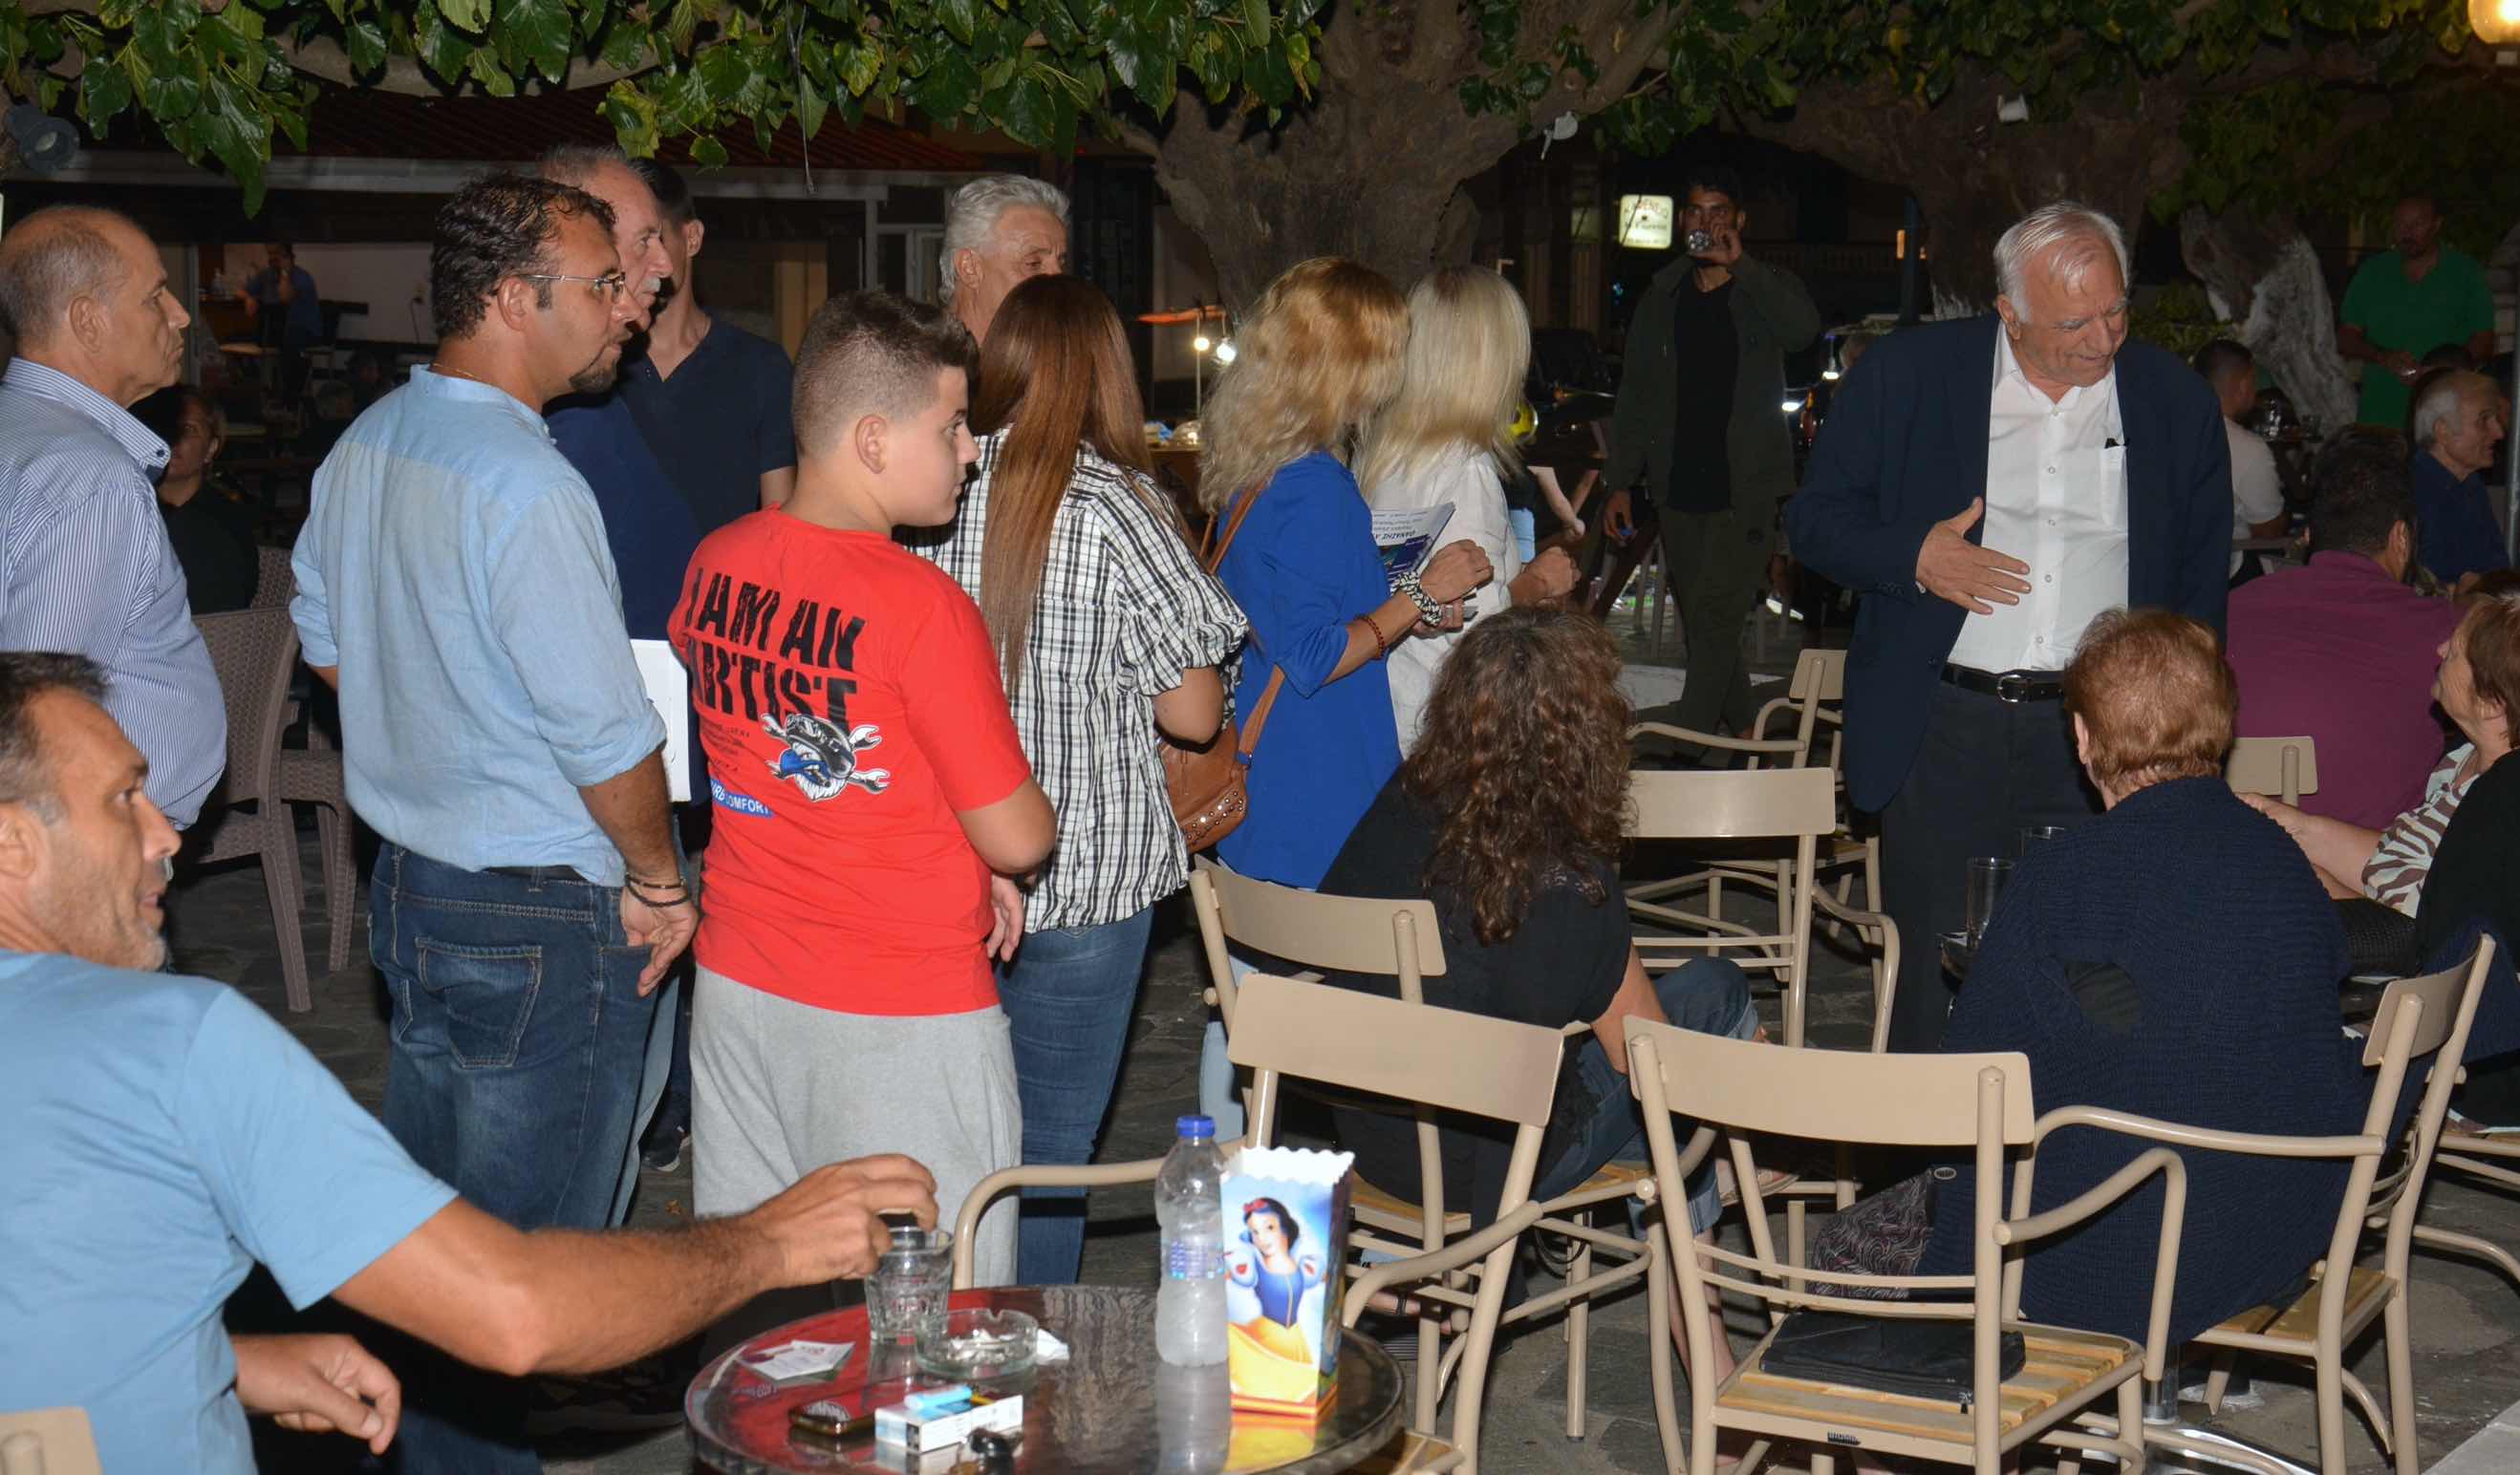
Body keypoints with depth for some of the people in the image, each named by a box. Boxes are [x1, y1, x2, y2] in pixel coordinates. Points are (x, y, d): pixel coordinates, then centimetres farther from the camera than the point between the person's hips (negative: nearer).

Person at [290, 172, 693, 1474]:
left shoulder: (366, 442, 5)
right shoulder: (525, 486, -24)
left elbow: (324, 640, 17)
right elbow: (607, 733, -21)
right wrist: (659, 882, -7)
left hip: (407, 880, 9)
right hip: (540, 924, -9)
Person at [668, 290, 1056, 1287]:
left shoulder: (714, 564, 1)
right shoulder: (922, 606, -20)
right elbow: (1018, 838, -16)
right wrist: (996, 853, 8)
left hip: (737, 983, 7)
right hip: (901, 1019, -7)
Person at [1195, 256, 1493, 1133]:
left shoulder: (1249, 473, 11)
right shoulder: (1313, 485, -19)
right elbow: (1314, 659, -20)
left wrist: (1410, 604, 16)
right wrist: (1422, 596, -13)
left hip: (1253, 794, 10)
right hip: (1314, 814, -10)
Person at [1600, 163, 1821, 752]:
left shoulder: (1765, 290, 1)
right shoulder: (1662, 297, 12)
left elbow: (1804, 328, -23)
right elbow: (1635, 397, 14)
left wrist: (1739, 264, -22)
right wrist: (1619, 483, 8)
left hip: (1746, 489, -5)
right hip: (1678, 488, 5)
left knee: (1713, 623, -12)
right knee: (1705, 630, 11)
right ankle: (1747, 742, 26)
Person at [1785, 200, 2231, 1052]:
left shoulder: (2178, 403, 8)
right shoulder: (1908, 374, 2)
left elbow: (2203, 586, 16)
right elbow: (1813, 520, 6)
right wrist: (1914, 557, -13)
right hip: (1941, 733, -1)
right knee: (1933, 982, 2)